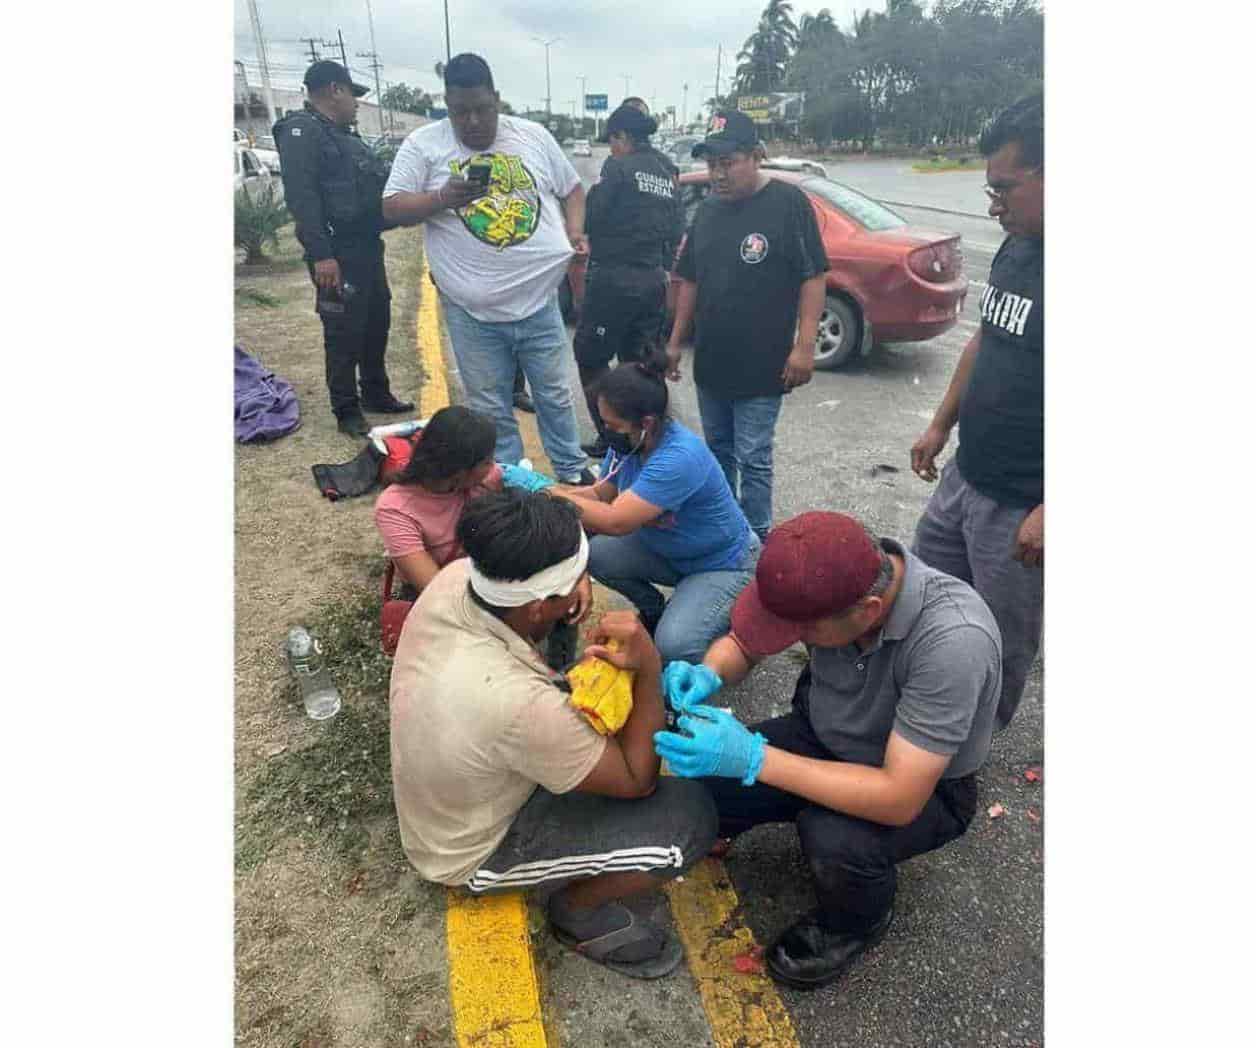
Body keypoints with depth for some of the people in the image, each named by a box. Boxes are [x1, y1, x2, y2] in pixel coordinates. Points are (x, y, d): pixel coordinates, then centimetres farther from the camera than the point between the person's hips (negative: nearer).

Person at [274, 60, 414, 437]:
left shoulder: (345, 136, 20)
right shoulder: (302, 132, -10)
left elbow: (374, 186, 28)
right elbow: (301, 196, -21)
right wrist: (320, 254, -28)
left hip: (367, 248, 10)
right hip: (338, 254, -10)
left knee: (377, 324, 16)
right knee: (344, 334, -4)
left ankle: (377, 394, 30)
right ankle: (346, 410, 6)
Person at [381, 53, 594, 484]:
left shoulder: (533, 136, 5)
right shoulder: (423, 144, -1)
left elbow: (572, 188, 15)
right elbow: (392, 207, -3)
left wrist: (574, 231, -3)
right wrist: (443, 198, -20)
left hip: (538, 301, 1)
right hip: (472, 311, -1)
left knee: (554, 395, 13)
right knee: (490, 408, 10)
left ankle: (572, 470, 31)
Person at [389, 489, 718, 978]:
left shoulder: (454, 576, -23)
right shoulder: (516, 703, -42)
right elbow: (637, 781, -24)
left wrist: (567, 581, -13)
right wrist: (648, 668, -32)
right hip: (475, 850, -7)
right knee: (689, 815, -17)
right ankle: (579, 910, 6)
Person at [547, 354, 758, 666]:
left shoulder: (680, 458, -36)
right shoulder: (627, 440, -11)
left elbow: (615, 521, -39)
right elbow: (601, 494, 1)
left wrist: (555, 497, -29)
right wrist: (546, 489, -15)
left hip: (722, 564, -7)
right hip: (668, 550, 7)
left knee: (673, 646, -26)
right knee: (596, 553, -14)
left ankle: (732, 613, 7)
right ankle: (654, 609, 14)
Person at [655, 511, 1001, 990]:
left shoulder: (952, 641, -37)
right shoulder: (835, 581, -22)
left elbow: (899, 799, -35)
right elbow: (742, 641, -4)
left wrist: (754, 758, -39)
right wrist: (707, 675, -27)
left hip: (919, 788, -3)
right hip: (822, 734, 4)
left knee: (833, 841, -33)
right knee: (701, 788, -17)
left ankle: (857, 922, 3)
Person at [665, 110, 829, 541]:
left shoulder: (788, 202, -9)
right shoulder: (707, 210, 10)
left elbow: (812, 277, -10)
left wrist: (804, 345, -16)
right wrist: (675, 341, 15)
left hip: (762, 365, -6)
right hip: (710, 361, 6)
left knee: (752, 458, -1)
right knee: (718, 451, 18)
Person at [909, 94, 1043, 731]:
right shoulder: (1015, 250, 7)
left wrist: (1046, 512, -24)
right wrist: (941, 424, 18)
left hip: (1021, 508, -8)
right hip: (964, 478, 9)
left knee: (1002, 646, 11)